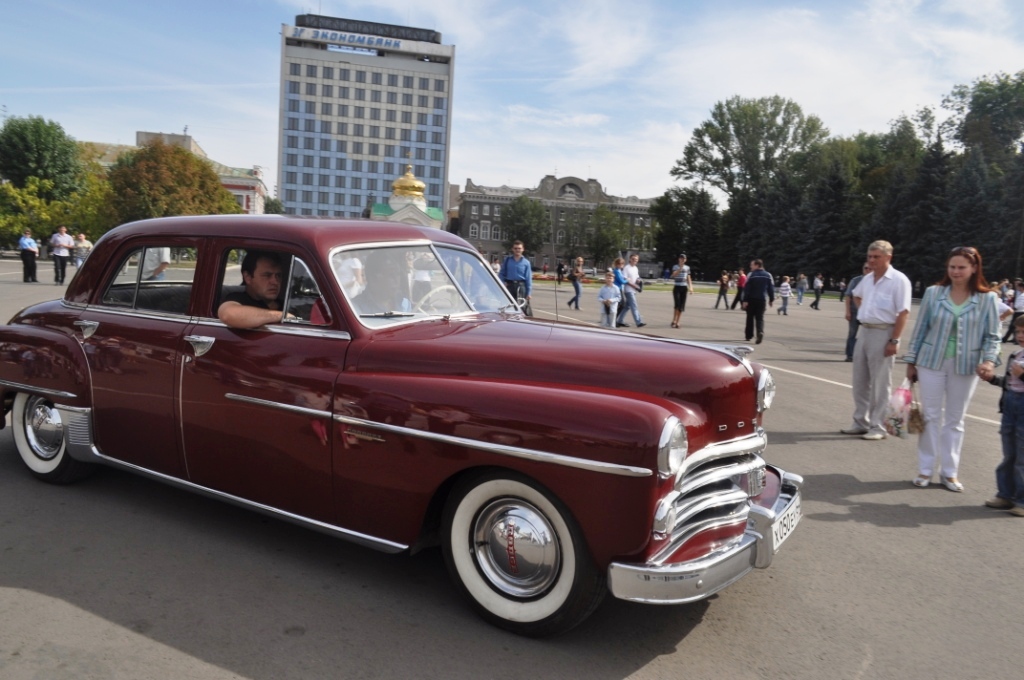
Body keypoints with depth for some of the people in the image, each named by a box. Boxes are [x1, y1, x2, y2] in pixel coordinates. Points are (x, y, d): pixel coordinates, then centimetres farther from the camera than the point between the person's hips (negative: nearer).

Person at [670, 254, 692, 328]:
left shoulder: (687, 267, 12)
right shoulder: (675, 267, 0)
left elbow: (688, 278, 16)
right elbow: (674, 275, -18)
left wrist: (690, 287, 7)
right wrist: (680, 268, -22)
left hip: (684, 288, 4)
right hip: (677, 287, -4)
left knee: (682, 305, 1)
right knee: (677, 304, -16)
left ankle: (677, 322, 9)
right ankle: (673, 321, -4)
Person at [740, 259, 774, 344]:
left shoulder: (751, 275, -6)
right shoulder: (768, 275, 6)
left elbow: (746, 288, -11)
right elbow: (771, 288, 7)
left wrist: (745, 300, -11)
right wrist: (771, 299, 14)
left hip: (751, 299, -2)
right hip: (762, 300, 2)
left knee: (750, 317, 12)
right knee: (760, 318, 2)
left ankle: (749, 335, 17)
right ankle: (760, 332, -23)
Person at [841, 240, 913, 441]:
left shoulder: (898, 280, -11)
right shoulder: (867, 279, 11)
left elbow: (903, 312, -16)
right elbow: (856, 295, 33)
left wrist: (894, 341, -20)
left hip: (883, 334, -8)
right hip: (864, 331, 8)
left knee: (880, 384, -1)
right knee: (860, 381, 12)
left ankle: (878, 427, 7)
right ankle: (861, 422, 22)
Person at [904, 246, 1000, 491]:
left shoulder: (988, 299, -4)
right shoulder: (933, 293, -3)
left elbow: (992, 336, 1)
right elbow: (920, 329, 2)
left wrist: (989, 361, -16)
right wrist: (911, 361, 4)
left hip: (965, 367, 0)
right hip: (932, 362, 0)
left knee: (955, 420, 10)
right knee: (930, 416, 5)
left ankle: (949, 472, 19)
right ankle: (925, 470, 14)